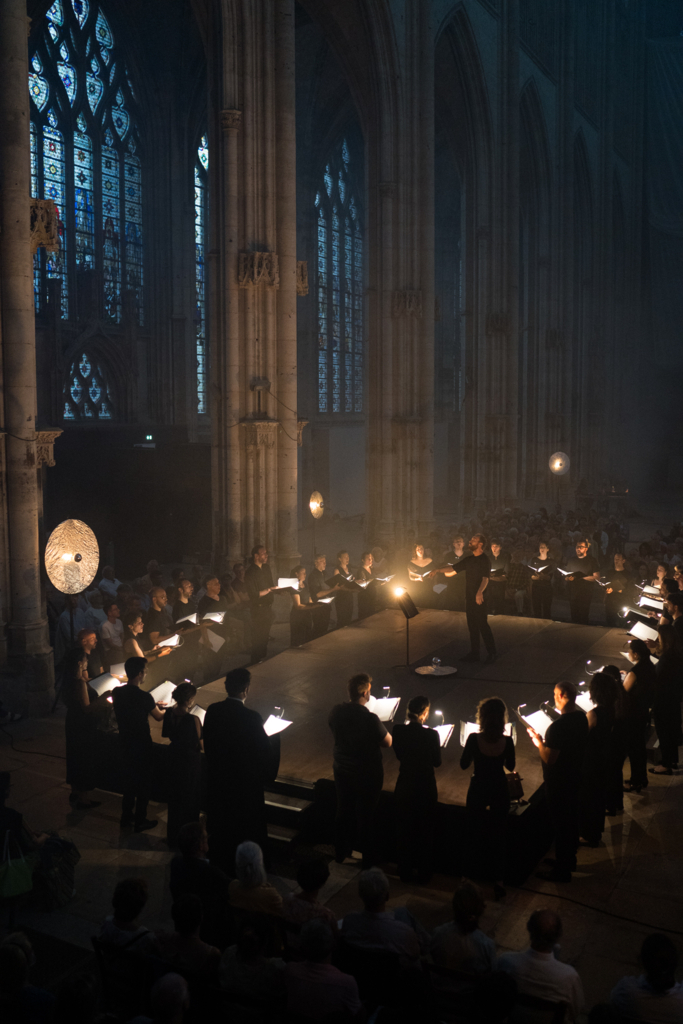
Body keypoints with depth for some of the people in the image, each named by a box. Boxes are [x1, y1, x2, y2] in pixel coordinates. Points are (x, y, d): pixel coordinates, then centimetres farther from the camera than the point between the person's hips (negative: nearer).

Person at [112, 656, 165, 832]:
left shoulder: (117, 692, -6)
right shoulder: (145, 697, -25)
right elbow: (159, 717, -8)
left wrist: (153, 705, 18)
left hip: (125, 742, 6)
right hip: (142, 745, -6)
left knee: (129, 779, 22)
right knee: (143, 783, 10)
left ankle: (126, 817, 33)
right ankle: (140, 821, 21)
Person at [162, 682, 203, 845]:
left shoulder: (169, 713, -9)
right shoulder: (193, 720, -28)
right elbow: (200, 744, -19)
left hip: (174, 756, 6)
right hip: (190, 760, -6)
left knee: (174, 796, 22)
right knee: (189, 798, 12)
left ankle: (172, 836, 36)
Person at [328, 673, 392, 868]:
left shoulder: (336, 711, -13)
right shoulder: (370, 719, -30)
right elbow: (388, 741, -18)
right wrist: (379, 728, -1)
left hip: (342, 771, 5)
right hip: (367, 775, -5)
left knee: (343, 813, 23)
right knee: (366, 817, 13)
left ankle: (341, 853, 39)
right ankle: (368, 861, 28)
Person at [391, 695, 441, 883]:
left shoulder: (398, 730, -13)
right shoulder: (431, 735, -23)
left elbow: (399, 754, 2)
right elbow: (437, 761, -8)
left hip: (404, 787, 3)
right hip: (425, 788, -3)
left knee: (404, 830, 19)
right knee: (425, 832, 17)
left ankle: (405, 871, 32)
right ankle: (423, 872, 30)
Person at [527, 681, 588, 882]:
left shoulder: (558, 727, -31)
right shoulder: (581, 717, -3)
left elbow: (549, 758, -27)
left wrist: (538, 741, -12)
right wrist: (546, 740, 11)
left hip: (558, 783, -9)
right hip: (574, 776, 9)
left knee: (560, 825, 5)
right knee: (571, 820, 22)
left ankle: (562, 871, 18)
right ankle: (569, 860, 39)